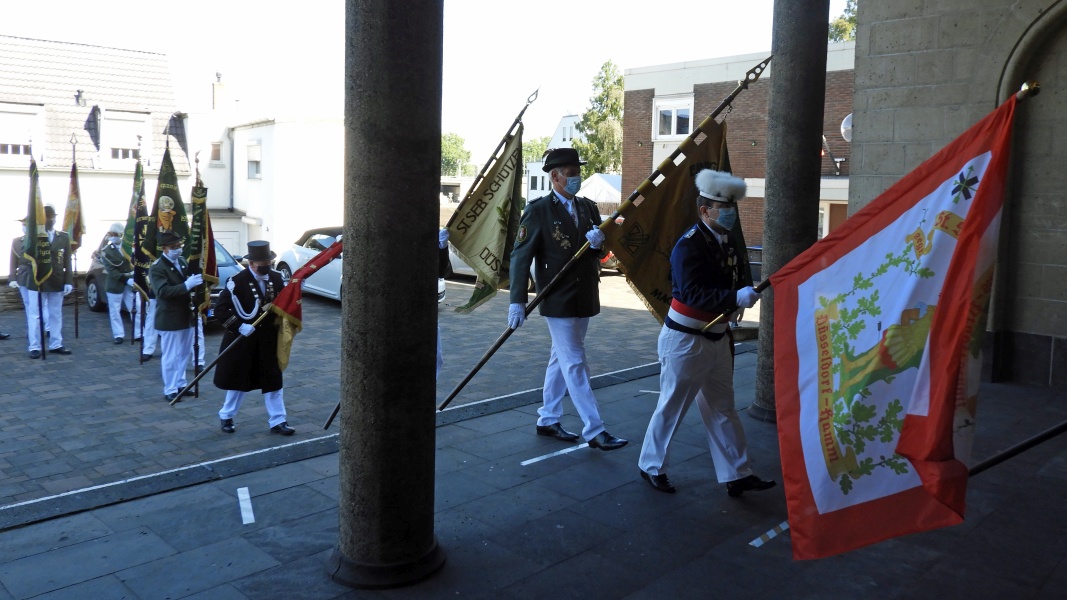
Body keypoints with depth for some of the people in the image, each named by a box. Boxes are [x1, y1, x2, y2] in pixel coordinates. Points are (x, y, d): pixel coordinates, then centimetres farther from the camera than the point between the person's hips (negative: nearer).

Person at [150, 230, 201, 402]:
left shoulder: (182, 262, 9)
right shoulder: (157, 268, -14)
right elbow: (163, 291, -27)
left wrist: (197, 280, 0)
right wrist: (186, 285, -33)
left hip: (186, 316, 8)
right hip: (170, 319, -8)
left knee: (184, 353, 16)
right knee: (170, 356, 0)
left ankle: (180, 384, 28)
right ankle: (170, 390, 8)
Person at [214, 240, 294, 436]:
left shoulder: (277, 278, -1)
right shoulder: (237, 282, -15)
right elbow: (220, 309, -16)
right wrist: (239, 326, -24)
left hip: (269, 340, 4)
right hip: (243, 340, -3)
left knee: (273, 380, 6)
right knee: (239, 380, 11)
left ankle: (277, 421, 15)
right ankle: (226, 416, 32)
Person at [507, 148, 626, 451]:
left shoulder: (588, 207, 9)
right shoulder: (538, 210, -10)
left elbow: (600, 252, 11)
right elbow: (520, 256, -12)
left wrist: (598, 242, -14)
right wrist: (517, 302, -18)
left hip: (585, 298, 7)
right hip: (559, 300, -7)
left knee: (562, 360, 15)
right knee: (575, 363, -5)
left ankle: (548, 420, 28)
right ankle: (594, 431, -2)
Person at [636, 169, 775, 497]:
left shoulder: (725, 242, 8)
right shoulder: (689, 245, -19)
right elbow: (693, 294, -29)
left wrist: (743, 294, -1)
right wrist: (736, 297, -34)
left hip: (717, 338, 8)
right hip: (686, 340, -8)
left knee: (723, 408, 14)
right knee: (672, 406, 6)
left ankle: (736, 475, 23)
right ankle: (651, 466, 24)